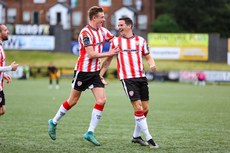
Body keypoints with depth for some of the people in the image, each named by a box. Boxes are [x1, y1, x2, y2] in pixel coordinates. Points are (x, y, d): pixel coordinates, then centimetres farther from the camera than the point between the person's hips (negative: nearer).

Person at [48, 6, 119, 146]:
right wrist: (108, 54, -18)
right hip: (83, 71, -6)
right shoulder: (85, 33, -17)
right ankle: (54, 122, 25)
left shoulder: (102, 31, 5)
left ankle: (90, 133, -3)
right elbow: (91, 54, -22)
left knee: (101, 101, -8)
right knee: (72, 101, 4)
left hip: (96, 71, 6)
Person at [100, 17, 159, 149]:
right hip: (127, 78, -3)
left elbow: (148, 56, 13)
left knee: (145, 109, 5)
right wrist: (100, 75, 4)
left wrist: (152, 64, -9)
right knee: (138, 108, -13)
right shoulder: (116, 42, 5)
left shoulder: (140, 40, 9)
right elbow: (108, 60, 10)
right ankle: (149, 138, -10)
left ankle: (136, 136, 23)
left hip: (141, 77, 3)